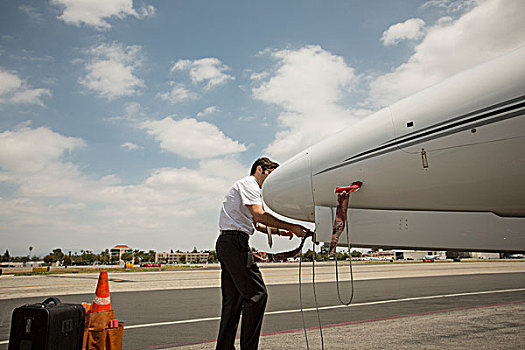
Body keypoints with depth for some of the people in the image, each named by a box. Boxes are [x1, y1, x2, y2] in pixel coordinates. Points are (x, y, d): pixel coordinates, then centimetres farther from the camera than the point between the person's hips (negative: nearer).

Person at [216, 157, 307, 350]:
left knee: (233, 298, 11)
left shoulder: (251, 188, 29)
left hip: (225, 244, 11)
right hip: (235, 241, -11)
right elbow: (259, 214, -20)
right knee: (256, 293, -11)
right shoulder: (248, 184, -4)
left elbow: (254, 223, 33)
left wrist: (279, 231, 22)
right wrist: (292, 227, -21)